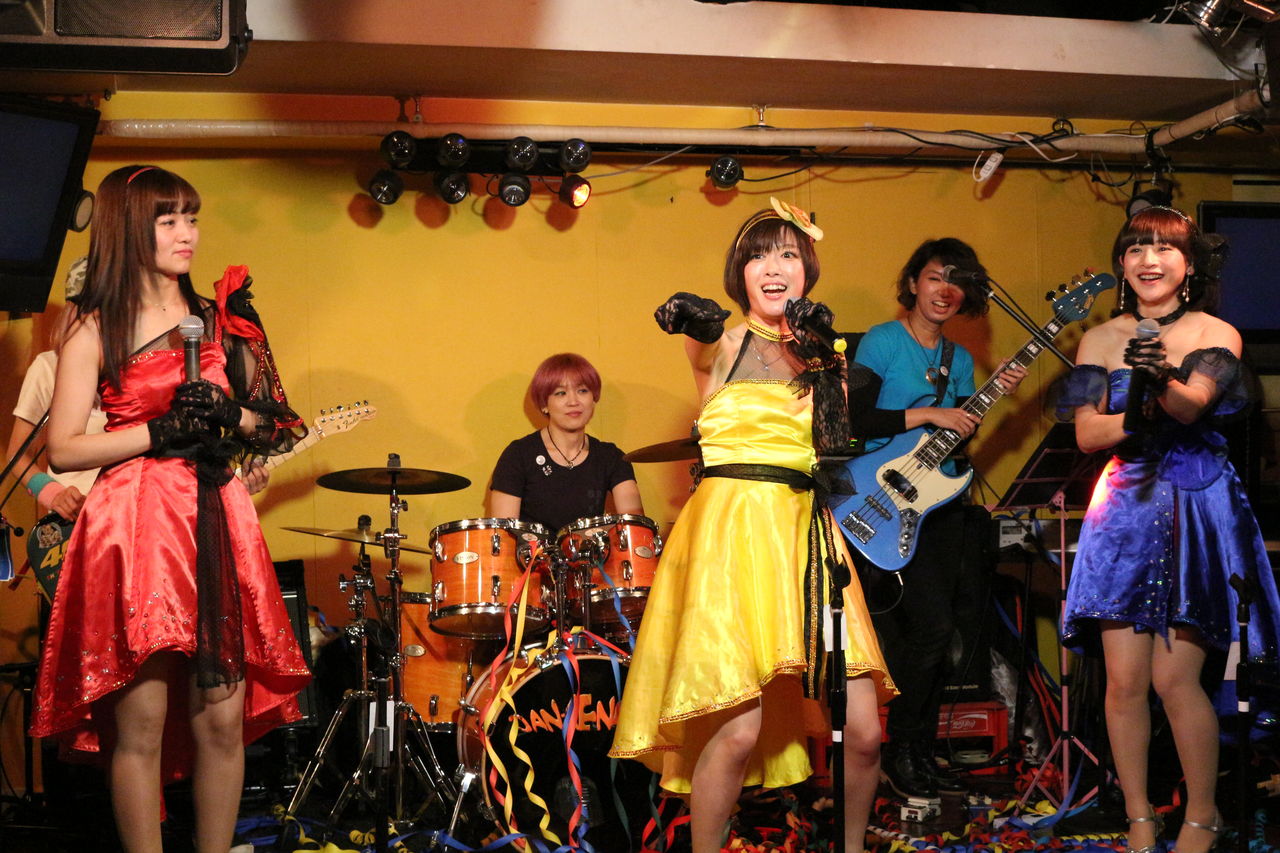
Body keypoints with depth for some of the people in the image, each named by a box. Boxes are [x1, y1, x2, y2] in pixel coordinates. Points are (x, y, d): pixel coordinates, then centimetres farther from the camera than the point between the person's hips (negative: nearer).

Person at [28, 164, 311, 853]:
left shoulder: (220, 318, 15)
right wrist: (165, 431, -11)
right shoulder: (95, 329, 3)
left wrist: (229, 417, -2)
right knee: (142, 721, -6)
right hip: (134, 529, -4)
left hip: (217, 524, 4)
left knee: (222, 716, 1)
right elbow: (62, 450, -4)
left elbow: (274, 423, 18)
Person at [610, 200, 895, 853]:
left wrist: (823, 361, -1)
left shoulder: (820, 354, 16)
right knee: (741, 727, -14)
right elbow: (690, 325, -14)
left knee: (863, 731, -2)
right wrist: (689, 318, -34)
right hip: (733, 529, -4)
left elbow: (841, 453, 9)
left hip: (808, 533, 4)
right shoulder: (722, 343, 5)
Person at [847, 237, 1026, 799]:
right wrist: (927, 414, -18)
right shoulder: (881, 342, -7)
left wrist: (995, 395, 0)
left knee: (949, 622, 7)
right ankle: (898, 754, 2)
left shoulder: (959, 360, 14)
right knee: (932, 624, -14)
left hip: (941, 504, 7)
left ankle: (922, 754, 20)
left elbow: (957, 439, 12)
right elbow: (854, 421, -17)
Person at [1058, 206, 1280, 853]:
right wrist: (1143, 414, -17)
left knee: (1174, 678, -8)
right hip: (1125, 508, 3)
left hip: (1196, 508, -2)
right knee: (1125, 679, -2)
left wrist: (1162, 379, -42)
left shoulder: (1217, 336, 0)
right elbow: (1086, 433, 0)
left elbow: (1192, 403, -20)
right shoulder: (1101, 339, 8)